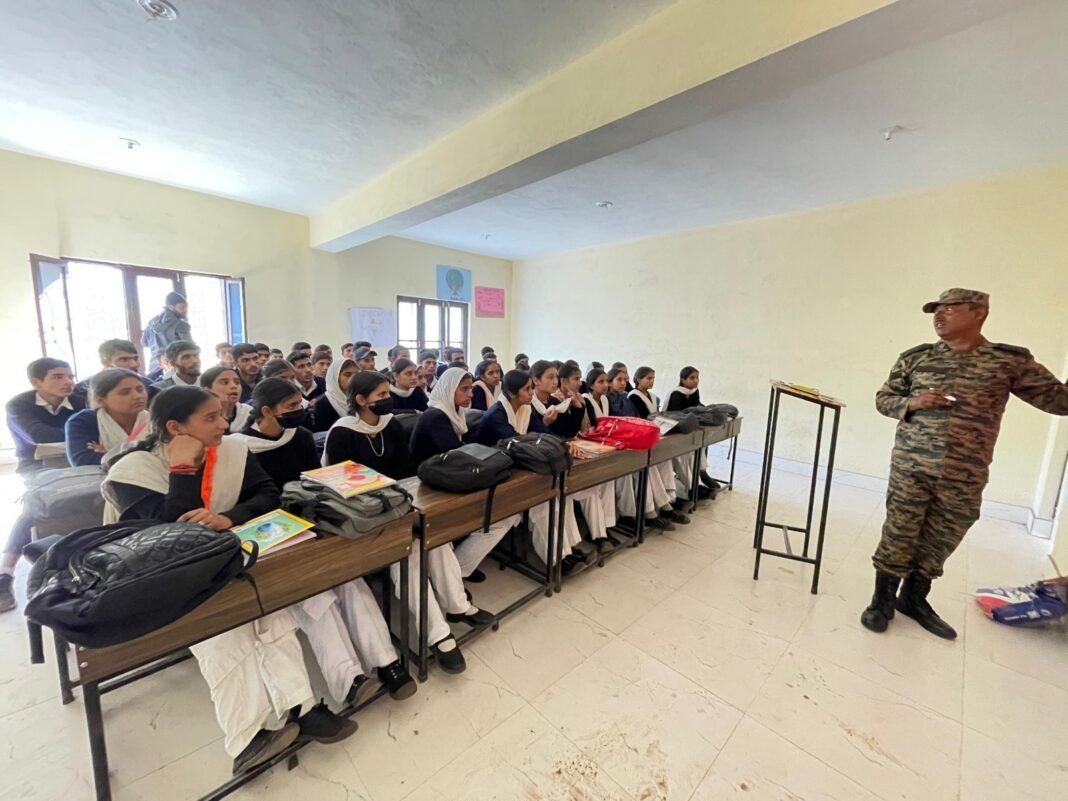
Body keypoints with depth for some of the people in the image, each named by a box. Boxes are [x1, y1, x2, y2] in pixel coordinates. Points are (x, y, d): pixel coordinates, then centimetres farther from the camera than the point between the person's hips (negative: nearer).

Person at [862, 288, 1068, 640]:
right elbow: (882, 399, 7)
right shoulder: (915, 357, 1)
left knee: (939, 544, 14)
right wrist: (912, 403, -12)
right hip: (911, 468, -1)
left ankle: (914, 599, 33)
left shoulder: (1011, 360, 1)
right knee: (898, 536, 6)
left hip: (965, 478, 1)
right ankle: (883, 600, 21)